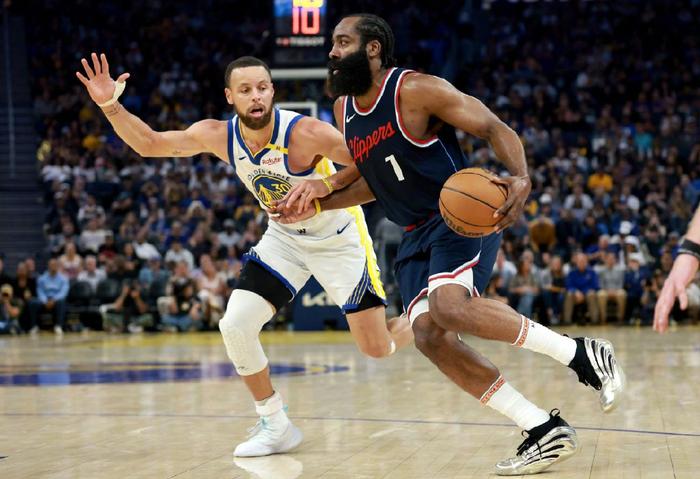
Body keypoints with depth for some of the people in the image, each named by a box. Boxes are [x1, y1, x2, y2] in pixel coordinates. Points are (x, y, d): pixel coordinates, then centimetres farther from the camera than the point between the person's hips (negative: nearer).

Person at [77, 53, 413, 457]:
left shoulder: (306, 133, -30)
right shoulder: (218, 136, -14)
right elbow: (149, 143, -8)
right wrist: (110, 105, -22)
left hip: (339, 237, -5)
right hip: (285, 238, 5)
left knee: (377, 348, -7)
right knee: (236, 325, -12)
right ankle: (276, 426, 6)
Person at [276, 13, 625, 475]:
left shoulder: (416, 89, -12)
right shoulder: (345, 109, 12)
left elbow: (494, 128, -14)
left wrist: (522, 178, -32)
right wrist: (317, 200, 11)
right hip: (418, 235, 8)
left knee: (450, 307, -33)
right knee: (429, 335, -11)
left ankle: (582, 354, -18)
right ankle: (544, 430, -6)